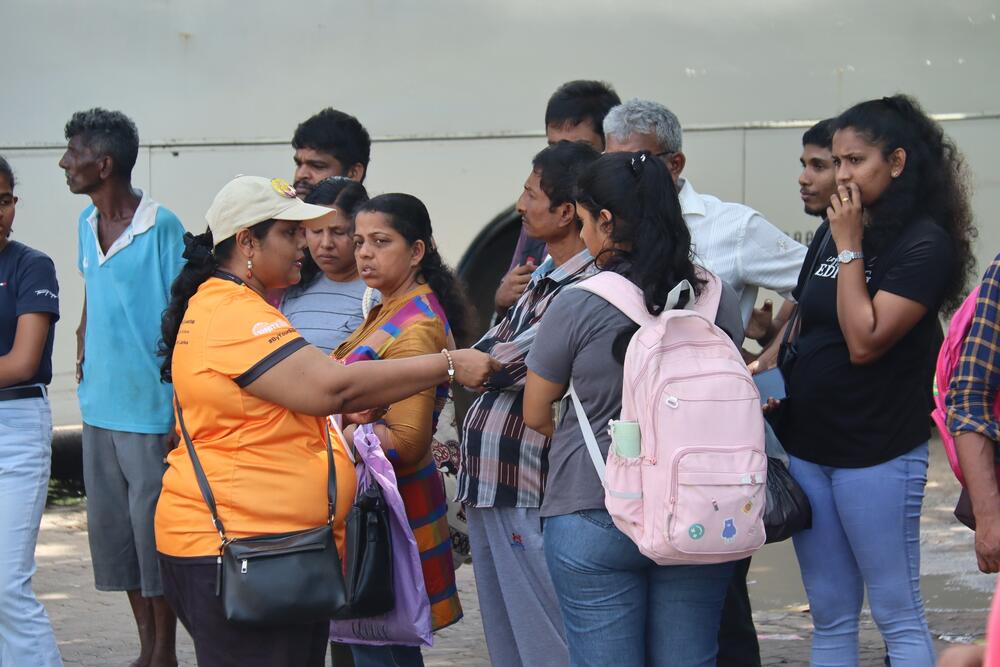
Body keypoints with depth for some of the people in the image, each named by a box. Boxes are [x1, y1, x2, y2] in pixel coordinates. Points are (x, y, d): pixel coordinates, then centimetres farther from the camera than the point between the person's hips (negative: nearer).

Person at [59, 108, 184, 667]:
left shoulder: (162, 228, -13)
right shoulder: (87, 224, 8)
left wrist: (181, 414, -15)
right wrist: (84, 348, 10)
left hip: (149, 411, -7)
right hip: (99, 408, 7)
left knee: (154, 533, -2)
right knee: (111, 531, 11)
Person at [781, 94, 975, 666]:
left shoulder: (926, 243, -12)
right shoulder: (832, 231, 9)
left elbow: (865, 341, -19)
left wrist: (849, 247, -15)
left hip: (877, 452, -7)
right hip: (806, 443, 7)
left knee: (899, 616, 0)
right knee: (831, 617, 11)